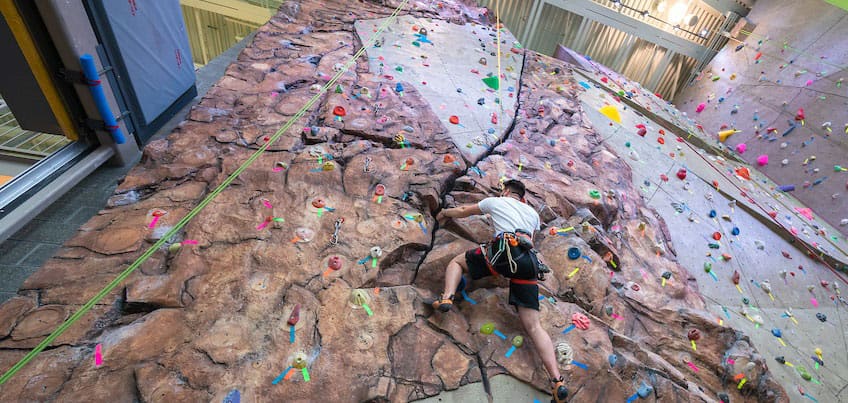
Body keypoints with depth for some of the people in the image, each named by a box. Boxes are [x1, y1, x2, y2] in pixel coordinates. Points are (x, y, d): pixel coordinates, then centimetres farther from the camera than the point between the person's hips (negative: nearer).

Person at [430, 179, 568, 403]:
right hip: (529, 262, 4)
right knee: (533, 325, 3)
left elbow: (463, 211, 33)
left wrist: (445, 212, 52)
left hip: (504, 251, -4)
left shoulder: (496, 201, 22)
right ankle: (558, 381, -9)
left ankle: (446, 298, -6)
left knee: (457, 261, 19)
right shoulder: (533, 213, 32)